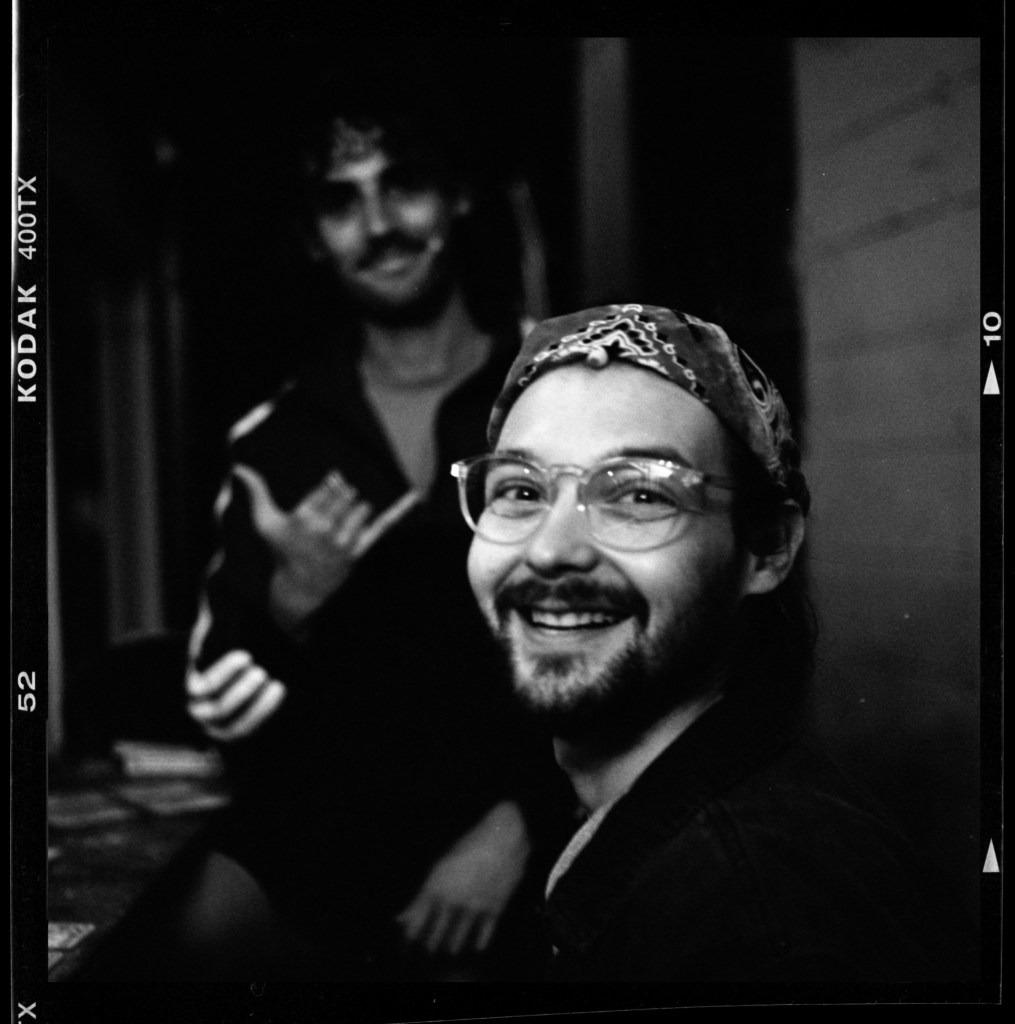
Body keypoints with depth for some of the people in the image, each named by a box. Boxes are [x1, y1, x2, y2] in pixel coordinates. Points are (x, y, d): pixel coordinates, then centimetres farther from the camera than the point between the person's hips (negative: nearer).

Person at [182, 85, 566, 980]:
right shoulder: (273, 438, 3)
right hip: (308, 856, 2)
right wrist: (288, 604, -16)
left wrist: (522, 823, -13)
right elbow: (218, 698, 3)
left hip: (516, 867, -1)